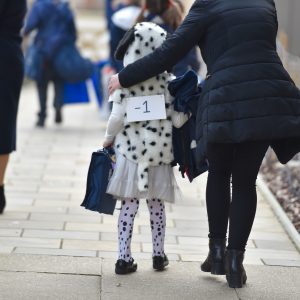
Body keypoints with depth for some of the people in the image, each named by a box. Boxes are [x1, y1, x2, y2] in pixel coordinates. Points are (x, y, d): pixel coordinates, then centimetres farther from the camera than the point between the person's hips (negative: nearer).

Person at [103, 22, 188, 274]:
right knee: (157, 205, 13)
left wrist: (109, 139, 7)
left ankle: (125, 257, 1)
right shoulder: (169, 82, -5)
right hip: (160, 152, 1)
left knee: (129, 205, 3)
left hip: (130, 150, -1)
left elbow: (117, 117, -9)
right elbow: (178, 120, -7)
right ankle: (159, 255, 21)